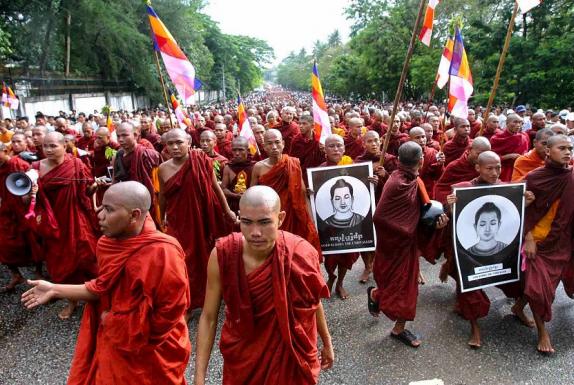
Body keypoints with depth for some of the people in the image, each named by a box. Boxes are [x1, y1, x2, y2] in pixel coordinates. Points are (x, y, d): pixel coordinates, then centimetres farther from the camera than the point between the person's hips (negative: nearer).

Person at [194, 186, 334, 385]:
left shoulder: (301, 254, -24)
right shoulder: (222, 255, -23)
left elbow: (314, 303, -4)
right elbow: (208, 318, -12)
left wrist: (327, 343, 10)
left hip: (291, 359, -1)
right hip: (241, 360, 1)